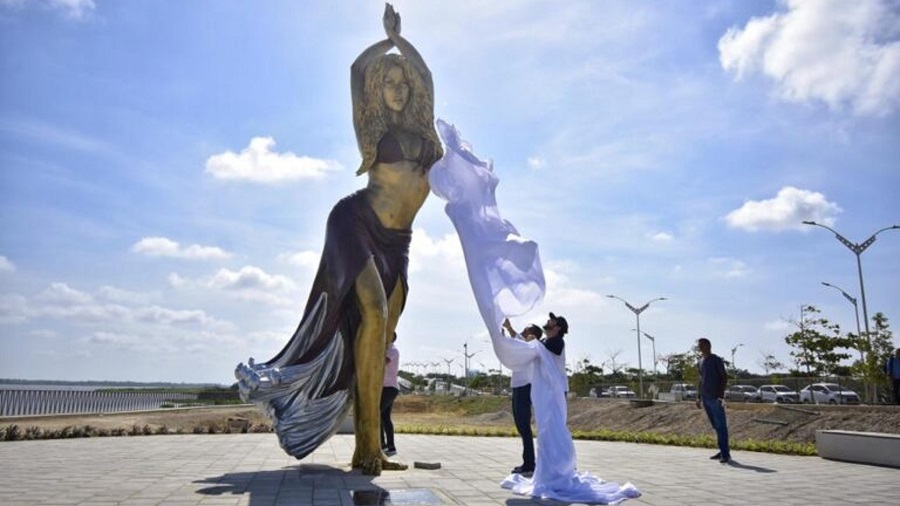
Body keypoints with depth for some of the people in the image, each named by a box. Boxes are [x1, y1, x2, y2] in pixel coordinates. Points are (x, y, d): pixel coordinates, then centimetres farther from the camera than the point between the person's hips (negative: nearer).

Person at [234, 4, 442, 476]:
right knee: (373, 317, -22)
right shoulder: (371, 127, 2)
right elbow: (357, 69, -3)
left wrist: (400, 39, 20)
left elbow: (425, 78, 13)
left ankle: (366, 448, 1)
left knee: (373, 339, 0)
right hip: (357, 224, -5)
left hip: (394, 243, 5)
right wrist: (388, 39, 10)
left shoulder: (419, 130, 13)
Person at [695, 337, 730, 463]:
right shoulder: (700, 362, 15)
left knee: (721, 425, -8)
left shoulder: (717, 360, -5)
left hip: (715, 398, -7)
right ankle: (723, 451, 16)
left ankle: (725, 454, -9)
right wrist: (699, 397, 14)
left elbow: (724, 378, -8)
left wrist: (721, 395, -16)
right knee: (716, 426, 10)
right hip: (705, 398, 7)